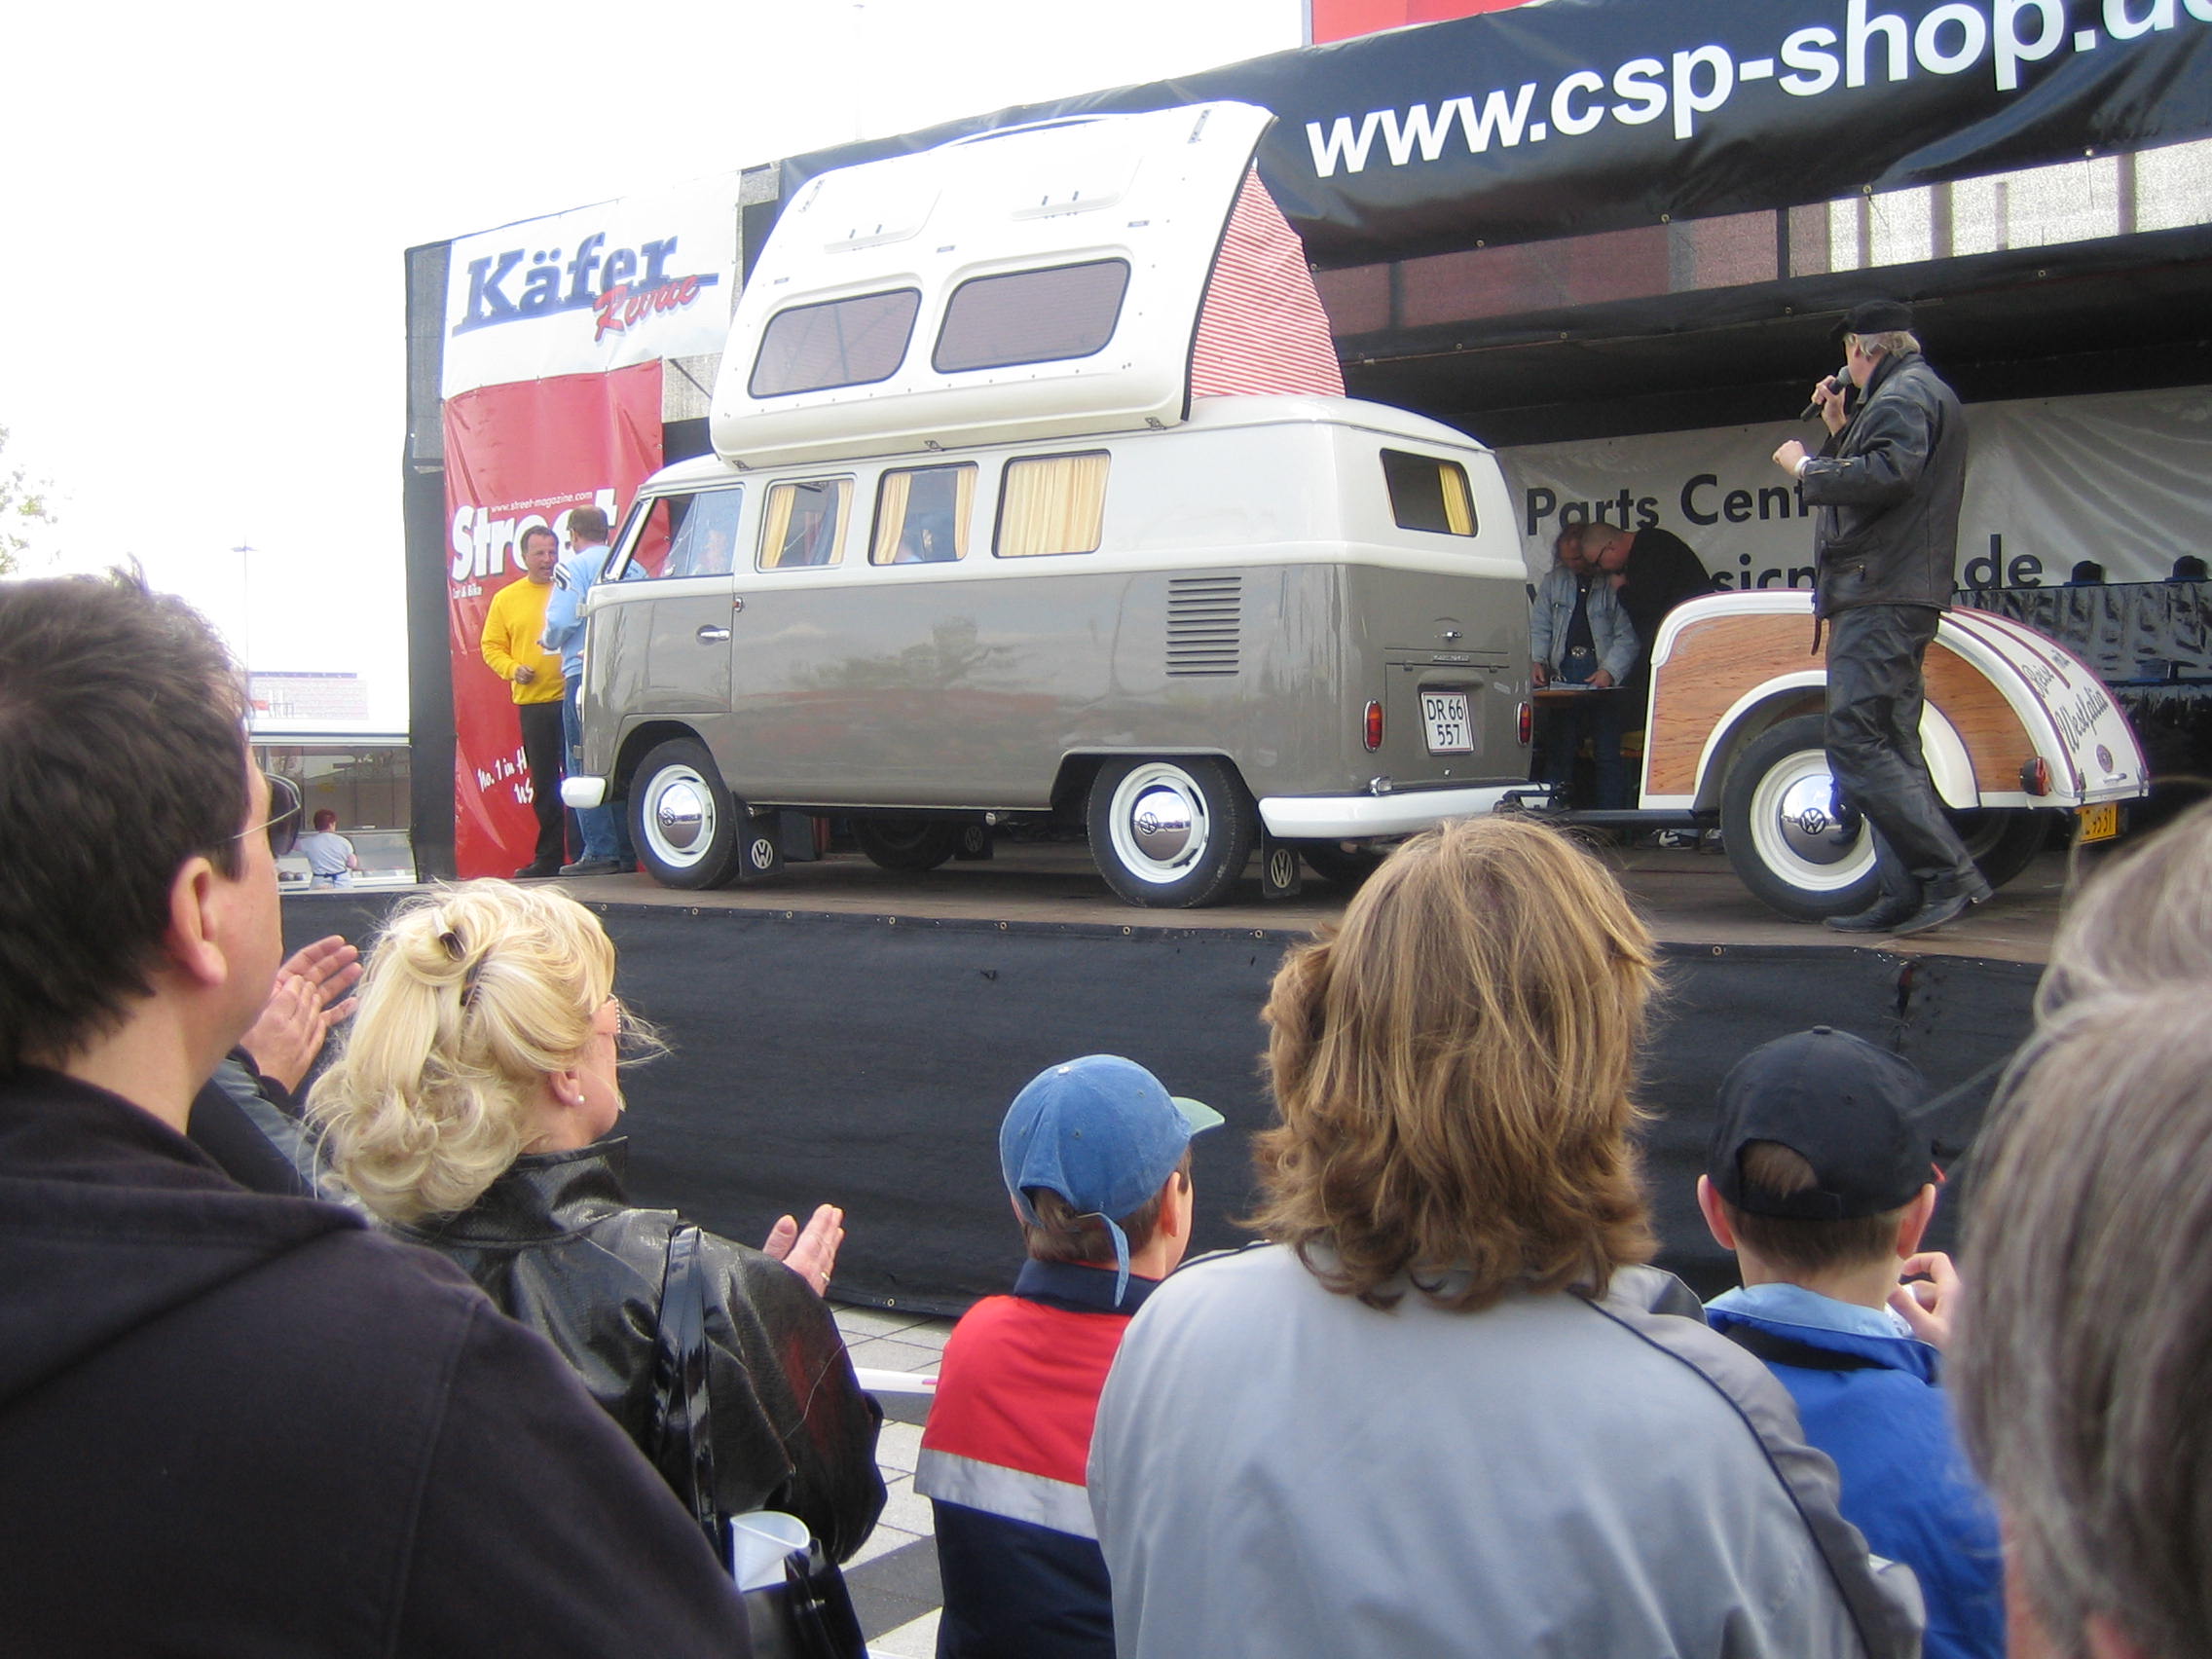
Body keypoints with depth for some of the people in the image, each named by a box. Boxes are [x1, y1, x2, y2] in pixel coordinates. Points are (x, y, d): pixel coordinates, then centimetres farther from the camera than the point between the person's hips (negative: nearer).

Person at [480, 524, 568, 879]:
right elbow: (492, 647, 14)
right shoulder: (506, 599, 13)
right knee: (544, 784, 8)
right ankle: (548, 857, 14)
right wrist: (513, 669, -4)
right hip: (533, 702, 3)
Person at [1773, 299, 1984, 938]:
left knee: (1859, 748, -16)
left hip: (1880, 597, -11)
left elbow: (1887, 474, -25)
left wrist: (1805, 466, -13)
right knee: (1890, 749, 9)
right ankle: (1907, 896, 9)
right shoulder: (1917, 393, 26)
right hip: (1894, 597, 11)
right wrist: (1840, 429, 20)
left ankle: (1951, 874, -18)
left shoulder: (1904, 394, -8)